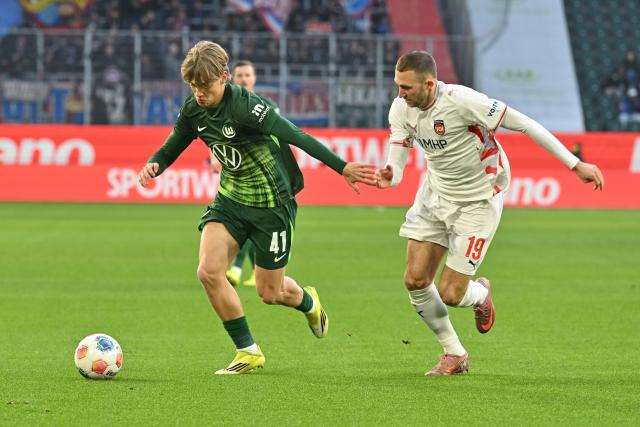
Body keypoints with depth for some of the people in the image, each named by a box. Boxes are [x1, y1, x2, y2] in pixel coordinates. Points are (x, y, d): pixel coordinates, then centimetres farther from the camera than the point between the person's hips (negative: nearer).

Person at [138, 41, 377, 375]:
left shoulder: (244, 106, -27)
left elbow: (296, 137, -30)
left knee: (268, 292, 5)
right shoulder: (193, 109, -6)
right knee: (209, 271, -14)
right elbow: (171, 149, 6)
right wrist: (154, 165, -18)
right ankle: (248, 352, 2)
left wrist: (342, 168, -34)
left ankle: (308, 303, 44)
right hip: (230, 198, 6)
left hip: (272, 203, -6)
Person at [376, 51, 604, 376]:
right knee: (415, 280, -3)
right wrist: (389, 176, -35)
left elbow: (523, 124, -22)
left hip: (477, 203, -6)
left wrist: (576, 165, -19)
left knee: (451, 294, -9)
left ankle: (480, 295, 31)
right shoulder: (401, 109, -10)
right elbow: (396, 163, -7)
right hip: (435, 196, 6)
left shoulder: (461, 101, -28)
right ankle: (454, 355, 18)